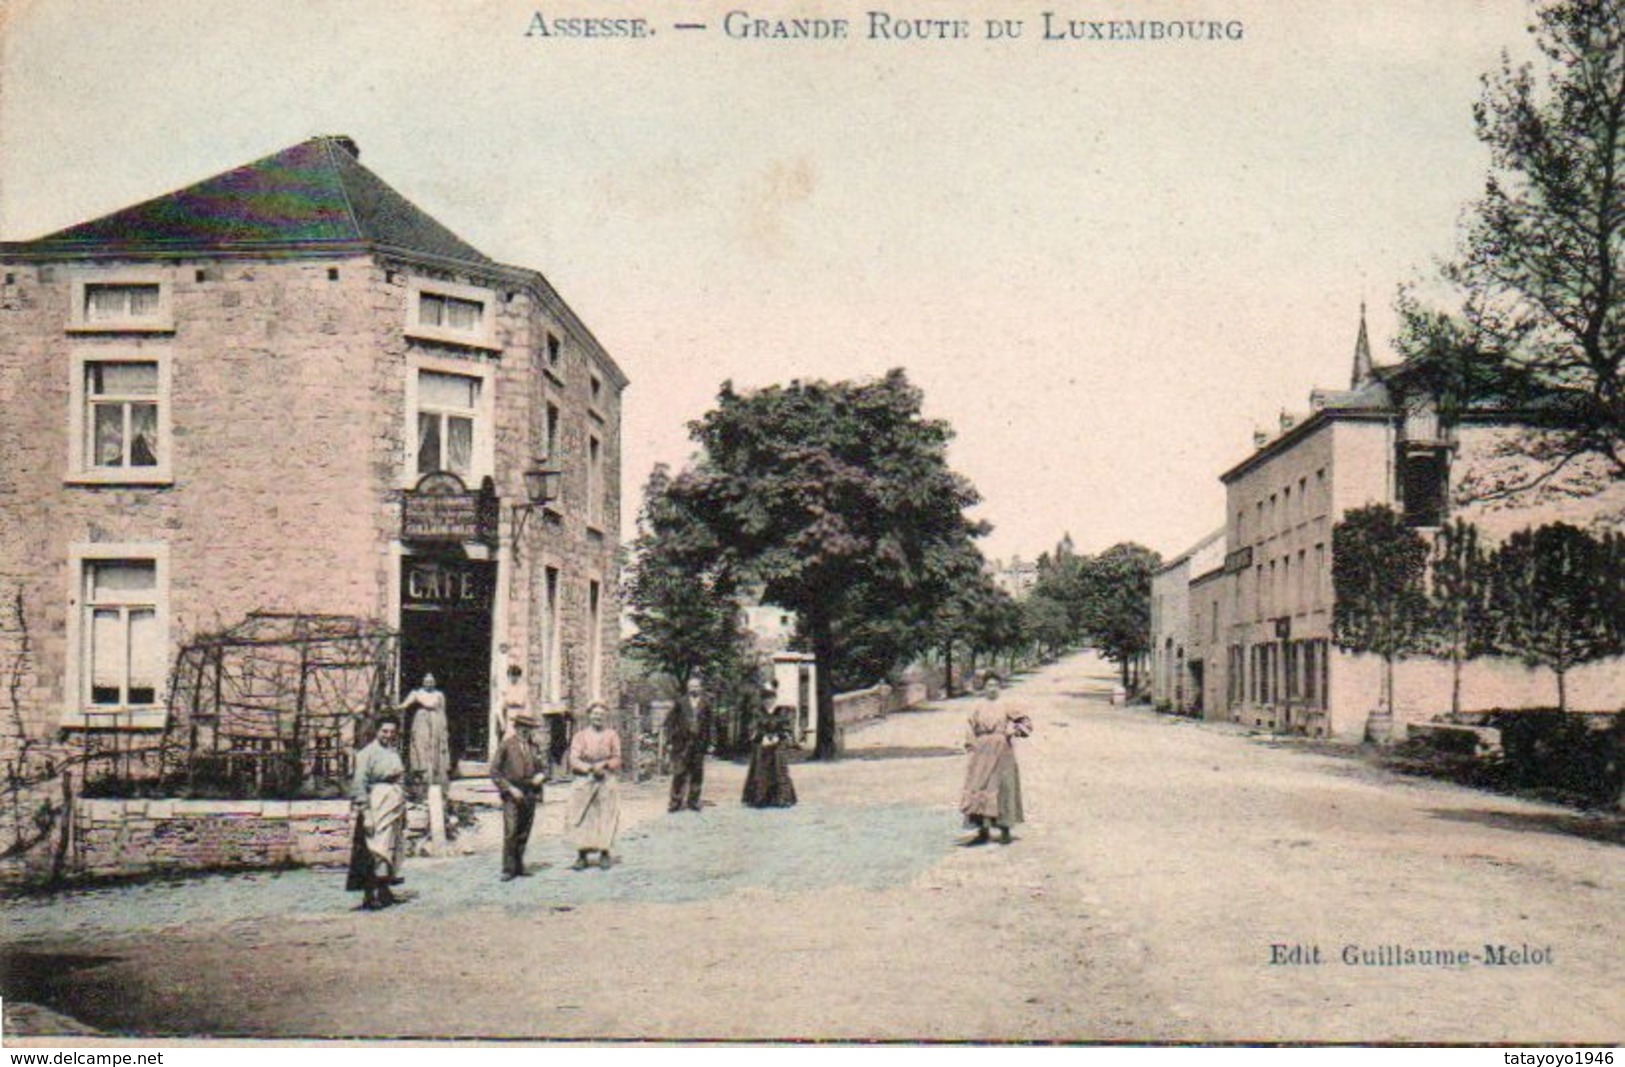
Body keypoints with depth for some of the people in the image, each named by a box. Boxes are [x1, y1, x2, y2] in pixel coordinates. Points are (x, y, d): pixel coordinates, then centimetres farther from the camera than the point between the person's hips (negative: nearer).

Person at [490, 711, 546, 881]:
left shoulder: (533, 747, 10)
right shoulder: (506, 746, -2)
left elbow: (543, 765, 22)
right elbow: (494, 771, -4)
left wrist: (541, 774, -1)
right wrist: (510, 788, -12)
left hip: (530, 795, 4)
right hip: (512, 795, -4)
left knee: (524, 833, 8)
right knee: (510, 832, -11)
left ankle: (518, 866, 18)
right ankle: (508, 869, -5)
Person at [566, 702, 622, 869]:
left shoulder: (612, 735, 9)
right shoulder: (580, 736, 6)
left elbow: (617, 759, 6)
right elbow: (574, 760, -2)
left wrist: (604, 765, -12)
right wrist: (591, 768, -15)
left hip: (606, 781, 1)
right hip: (584, 781, -1)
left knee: (606, 817, -2)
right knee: (583, 818, -3)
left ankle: (604, 854, 5)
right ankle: (582, 855, 2)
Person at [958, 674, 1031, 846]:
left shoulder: (1005, 708, 2)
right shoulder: (979, 708, 8)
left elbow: (1026, 723, 5)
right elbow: (971, 730, 10)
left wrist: (1014, 730, -11)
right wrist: (971, 747, -2)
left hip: (1002, 753, -2)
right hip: (983, 753, 2)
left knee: (1003, 789, 1)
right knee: (980, 789, -2)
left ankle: (1005, 831, 10)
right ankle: (984, 831, 5)